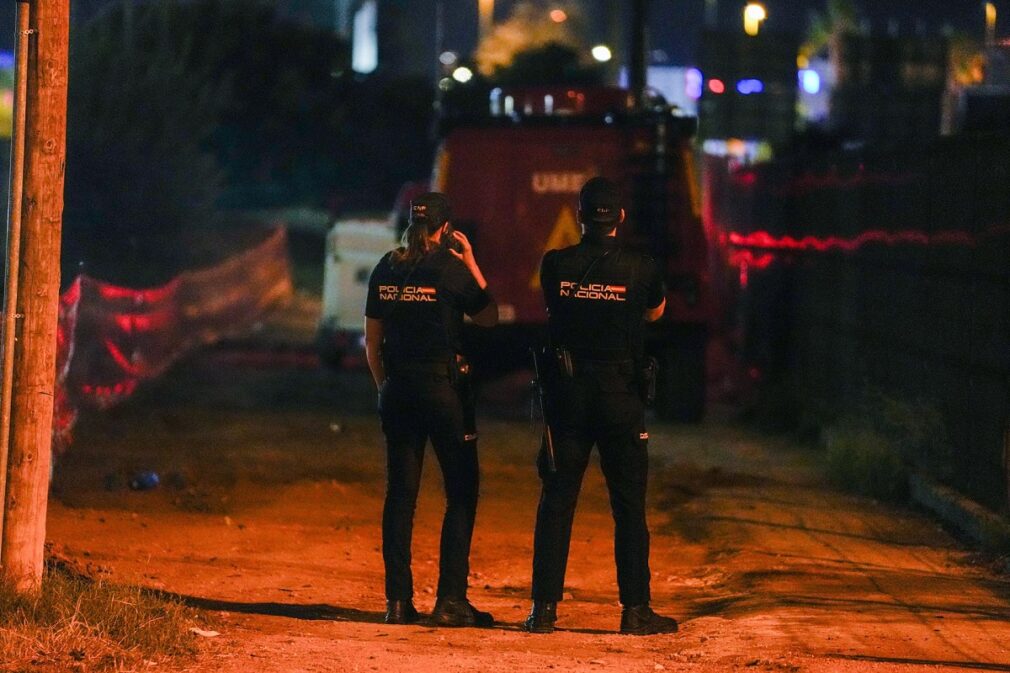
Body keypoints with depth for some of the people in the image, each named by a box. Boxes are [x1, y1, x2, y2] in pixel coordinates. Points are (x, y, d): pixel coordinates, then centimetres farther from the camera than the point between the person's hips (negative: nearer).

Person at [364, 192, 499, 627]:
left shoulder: (386, 269, 6)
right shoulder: (449, 268, -8)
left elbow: (371, 338, 10)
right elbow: (489, 317, 5)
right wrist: (472, 264, 7)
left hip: (397, 387, 5)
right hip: (443, 387, -5)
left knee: (400, 493, 8)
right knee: (462, 492, 3)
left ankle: (398, 600, 7)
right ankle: (451, 600, -3)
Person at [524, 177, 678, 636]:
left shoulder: (556, 266, -4)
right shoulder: (639, 269, -6)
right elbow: (656, 310, 16)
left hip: (567, 393, 1)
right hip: (621, 395, -1)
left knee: (556, 502, 5)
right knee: (629, 505, 4)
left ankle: (544, 607, 4)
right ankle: (635, 610, 4)